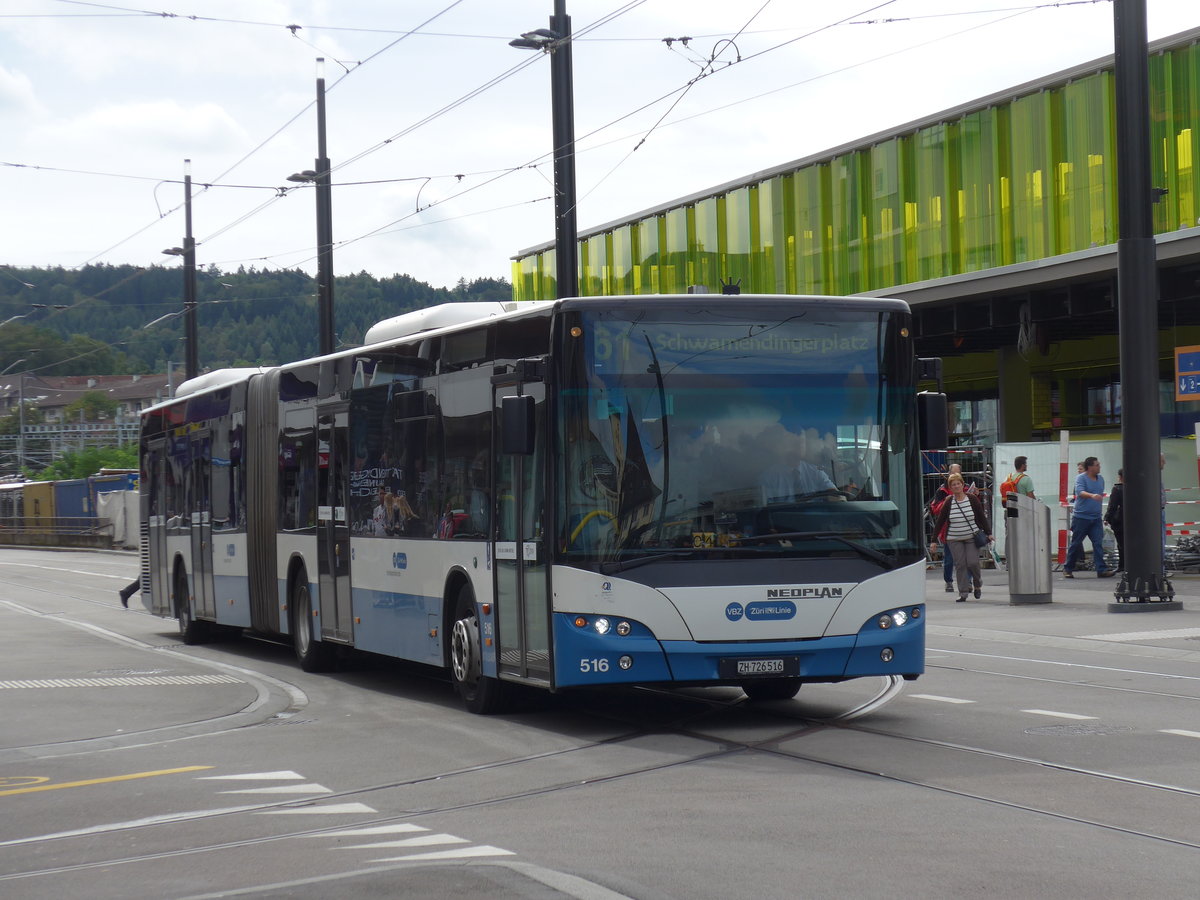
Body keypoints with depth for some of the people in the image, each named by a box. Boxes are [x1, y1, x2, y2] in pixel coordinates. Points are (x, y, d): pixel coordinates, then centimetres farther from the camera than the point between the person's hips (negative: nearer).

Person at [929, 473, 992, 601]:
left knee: (972, 562, -9)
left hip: (972, 537, -1)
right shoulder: (948, 502, 0)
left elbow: (982, 517, 6)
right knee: (960, 565, -5)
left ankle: (978, 584, 19)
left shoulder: (972, 499, -1)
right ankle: (963, 593, 0)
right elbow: (939, 521, 3)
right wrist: (934, 540, 0)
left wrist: (988, 533, 3)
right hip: (954, 540, 1)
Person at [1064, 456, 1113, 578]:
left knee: (1098, 543, -5)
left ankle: (1101, 569, -9)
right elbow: (1080, 492, -26)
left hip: (1096, 518, 5)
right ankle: (1068, 569, 13)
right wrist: (1092, 495, -42)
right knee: (1076, 544, 2)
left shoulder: (1100, 479, 13)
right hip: (1081, 516, -5)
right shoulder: (1080, 478, -8)